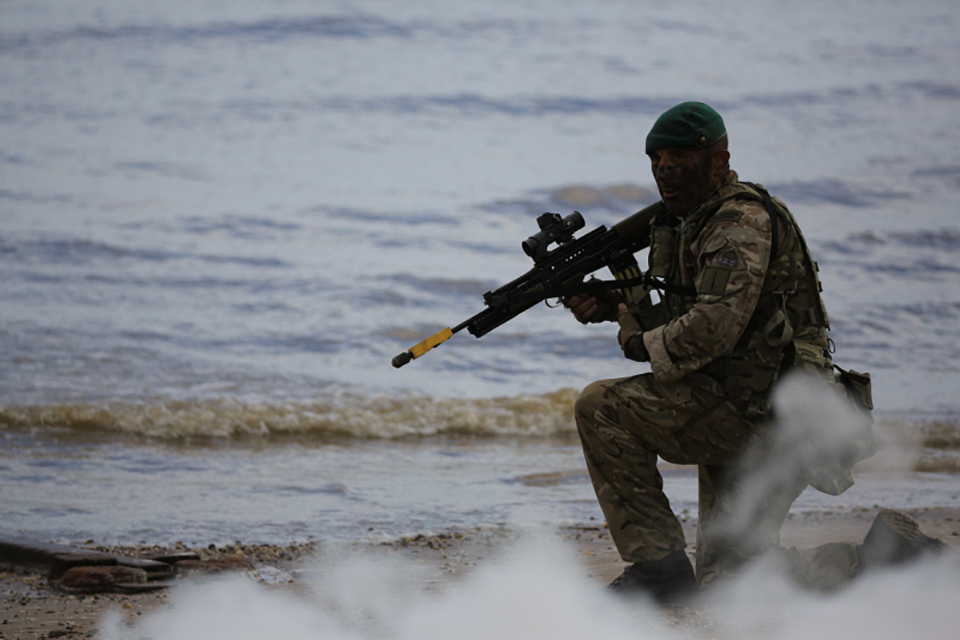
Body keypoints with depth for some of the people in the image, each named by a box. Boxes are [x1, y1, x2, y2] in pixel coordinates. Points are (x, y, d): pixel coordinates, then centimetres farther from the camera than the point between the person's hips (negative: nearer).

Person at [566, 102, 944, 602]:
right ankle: (882, 555, 13)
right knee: (726, 579, 12)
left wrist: (644, 346, -12)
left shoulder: (743, 222, -15)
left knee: (602, 408, -13)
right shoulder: (687, 222, 17)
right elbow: (678, 321, 20)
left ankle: (659, 564, -9)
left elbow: (716, 325, -27)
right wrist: (616, 306, 4)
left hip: (766, 420, -10)